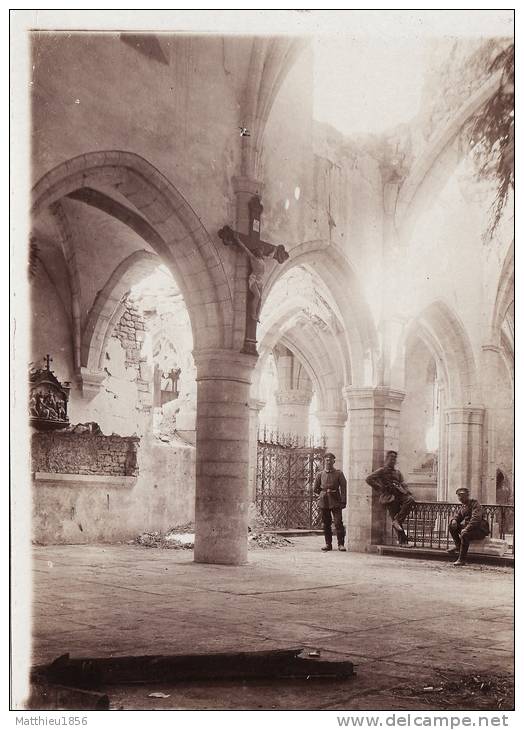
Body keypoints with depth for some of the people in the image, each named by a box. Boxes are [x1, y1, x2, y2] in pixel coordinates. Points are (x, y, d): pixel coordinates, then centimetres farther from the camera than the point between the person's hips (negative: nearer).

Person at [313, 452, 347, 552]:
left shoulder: (338, 473, 3)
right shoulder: (320, 474, 8)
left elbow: (343, 488, -2)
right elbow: (315, 488, 14)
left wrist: (343, 501, -9)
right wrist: (324, 493, 11)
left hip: (335, 501, -2)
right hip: (324, 502, 2)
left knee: (338, 522, -9)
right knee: (326, 523, 5)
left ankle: (341, 544, -4)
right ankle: (328, 544, 12)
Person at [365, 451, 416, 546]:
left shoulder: (397, 472, 24)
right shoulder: (382, 471, 6)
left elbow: (403, 485, 21)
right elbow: (369, 479, -5)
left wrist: (409, 494, 3)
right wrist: (380, 488, -6)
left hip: (399, 495, 5)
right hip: (389, 497, -4)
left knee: (410, 500, -24)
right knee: (394, 516, -11)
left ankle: (397, 520, -18)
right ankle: (403, 541, -6)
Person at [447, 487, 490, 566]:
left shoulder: (475, 504, -14)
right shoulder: (463, 505, 12)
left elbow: (476, 519, -27)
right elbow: (458, 515, 19)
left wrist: (466, 529, -34)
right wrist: (454, 520, -7)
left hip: (480, 530, -9)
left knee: (464, 534, -35)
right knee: (452, 526, -3)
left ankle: (462, 559, -29)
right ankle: (458, 546, -3)